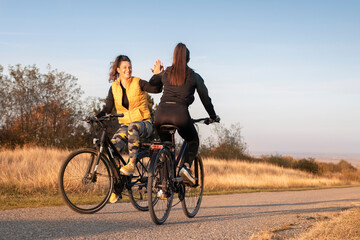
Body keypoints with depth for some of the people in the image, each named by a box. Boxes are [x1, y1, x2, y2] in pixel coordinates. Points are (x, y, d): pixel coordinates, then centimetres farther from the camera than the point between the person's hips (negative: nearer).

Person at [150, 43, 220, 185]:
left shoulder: (165, 73, 17)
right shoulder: (194, 77, 13)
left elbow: (151, 85, 29)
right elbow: (205, 98, 16)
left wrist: (156, 73, 46)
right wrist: (213, 117, 28)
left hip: (161, 113, 2)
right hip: (180, 113, -2)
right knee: (193, 142, 23)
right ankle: (186, 166, -3)